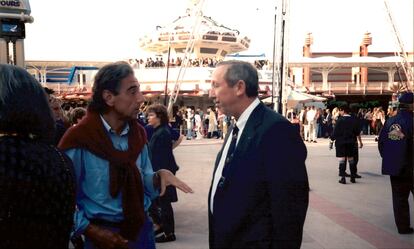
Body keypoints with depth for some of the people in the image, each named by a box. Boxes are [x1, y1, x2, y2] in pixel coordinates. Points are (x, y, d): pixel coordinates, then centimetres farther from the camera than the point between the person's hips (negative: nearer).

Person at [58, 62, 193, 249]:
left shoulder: (137, 133, 1)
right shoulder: (79, 139, -17)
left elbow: (141, 181, 7)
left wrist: (159, 176, -13)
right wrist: (92, 231, -17)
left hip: (141, 228, 5)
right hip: (104, 233, -5)